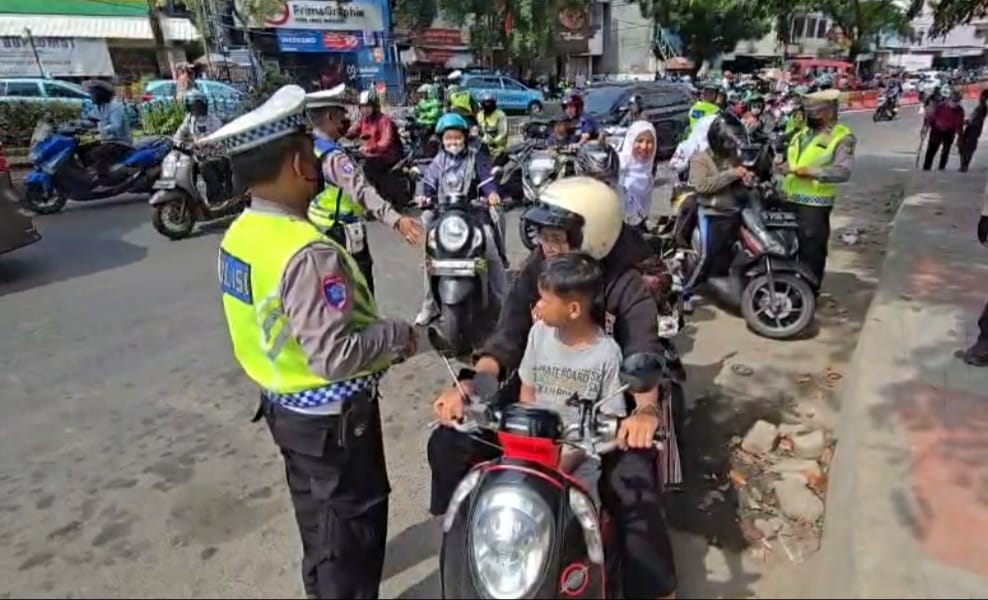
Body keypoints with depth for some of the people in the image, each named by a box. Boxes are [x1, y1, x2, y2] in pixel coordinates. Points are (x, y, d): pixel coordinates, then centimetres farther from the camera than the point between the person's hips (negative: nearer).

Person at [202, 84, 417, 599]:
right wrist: (396, 334, -16)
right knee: (352, 528, 14)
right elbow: (335, 356, -32)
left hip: (285, 405, 9)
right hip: (332, 416, -9)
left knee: (318, 522, 29)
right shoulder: (308, 253, -30)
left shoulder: (240, 234, 0)